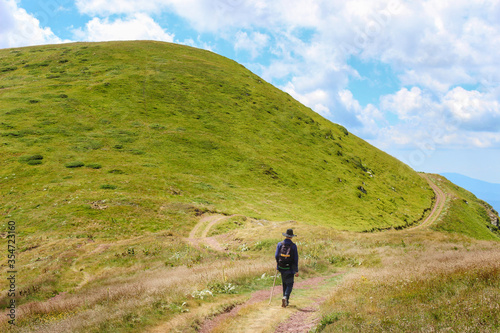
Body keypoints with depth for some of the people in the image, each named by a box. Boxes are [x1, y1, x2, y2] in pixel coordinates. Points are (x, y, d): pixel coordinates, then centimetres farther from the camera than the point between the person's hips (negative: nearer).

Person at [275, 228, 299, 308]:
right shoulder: (293, 246, -6)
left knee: (284, 284, 17)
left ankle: (286, 301, 22)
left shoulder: (280, 244, -1)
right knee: (289, 284, 5)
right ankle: (285, 297, -19)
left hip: (281, 268, 3)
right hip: (290, 268, -3)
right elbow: (296, 259, -5)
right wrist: (296, 271, 0)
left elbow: (276, 255, -3)